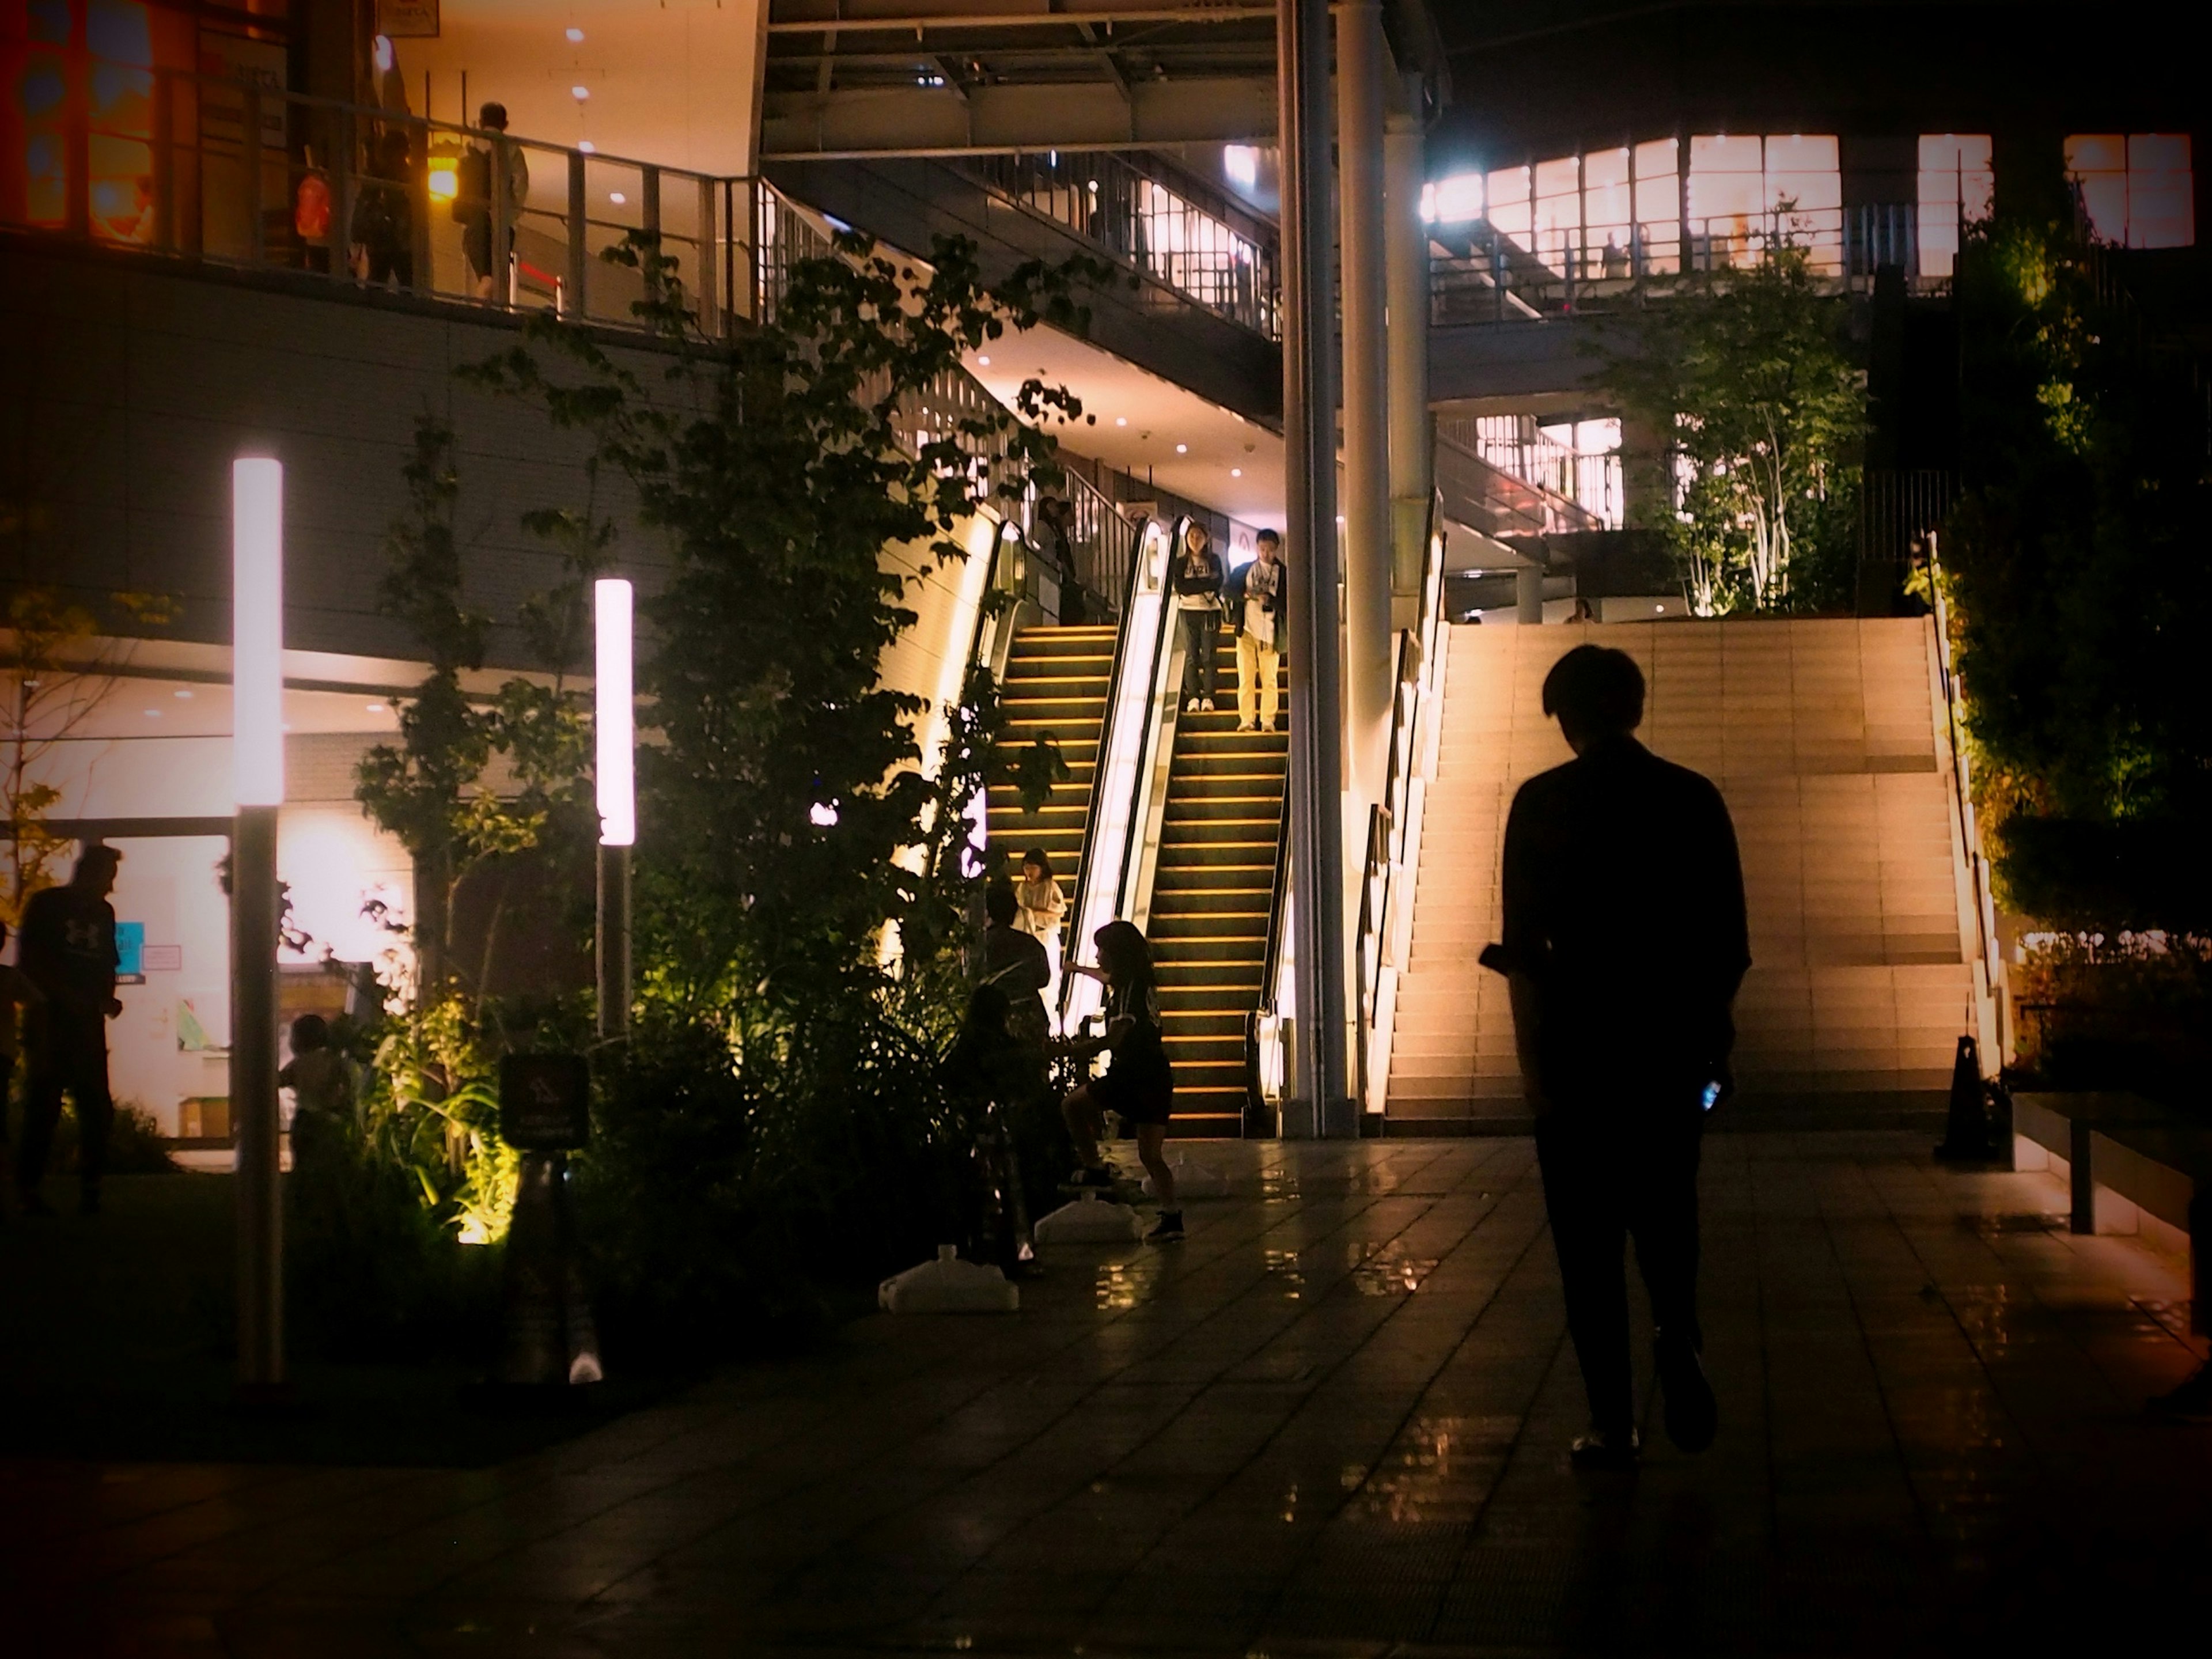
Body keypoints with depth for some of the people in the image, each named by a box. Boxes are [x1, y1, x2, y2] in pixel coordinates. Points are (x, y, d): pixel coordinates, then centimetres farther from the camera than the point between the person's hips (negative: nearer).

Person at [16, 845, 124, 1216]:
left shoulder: (103, 912, 17)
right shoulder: (45, 905, 0)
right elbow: (28, 960, -5)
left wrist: (107, 999, 0)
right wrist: (66, 995, -14)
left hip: (89, 1023, 5)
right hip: (50, 1019, -5)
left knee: (97, 1108, 0)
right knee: (43, 1106, -7)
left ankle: (90, 1188, 4)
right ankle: (28, 1188, -4)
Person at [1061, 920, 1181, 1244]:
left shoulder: (1129, 987, -13)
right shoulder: (1144, 983, 14)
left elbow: (1114, 1039, -24)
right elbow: (1109, 978, 39)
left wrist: (1072, 1050, -22)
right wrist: (1079, 970, 55)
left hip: (1132, 1075, -8)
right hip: (1158, 1078, 8)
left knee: (1073, 1106, 7)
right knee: (1150, 1155, 8)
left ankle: (1095, 1168, 0)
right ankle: (1171, 1218, -1)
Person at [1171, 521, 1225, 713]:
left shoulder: (1214, 560, 10)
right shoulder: (1181, 562, 10)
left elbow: (1217, 584, -4)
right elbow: (1181, 587, -4)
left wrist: (1193, 585, -10)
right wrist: (1206, 584, -7)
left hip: (1210, 611, 0)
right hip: (1189, 611, 0)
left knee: (1208, 656, -5)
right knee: (1191, 656, -4)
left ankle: (1208, 697, -4)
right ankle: (1193, 697, -3)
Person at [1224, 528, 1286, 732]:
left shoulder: (1283, 574, 7)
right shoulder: (1243, 570, 13)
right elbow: (1226, 593, 5)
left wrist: (1270, 599, -18)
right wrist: (1247, 595, -11)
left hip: (1270, 632, -1)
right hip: (1246, 630, 1)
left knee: (1270, 679, -3)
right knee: (1245, 679, -2)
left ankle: (1268, 721, -1)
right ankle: (1246, 720, 0)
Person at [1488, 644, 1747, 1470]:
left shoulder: (1543, 803, -5)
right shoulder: (1694, 799, 3)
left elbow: (1523, 940, -9)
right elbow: (1730, 942, 5)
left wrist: (1530, 1051, -7)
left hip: (1581, 1044, -2)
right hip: (1674, 1044, 3)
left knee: (1589, 1235, 4)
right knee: (1666, 1215, 18)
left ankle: (1612, 1422, 3)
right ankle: (1681, 1353, -4)